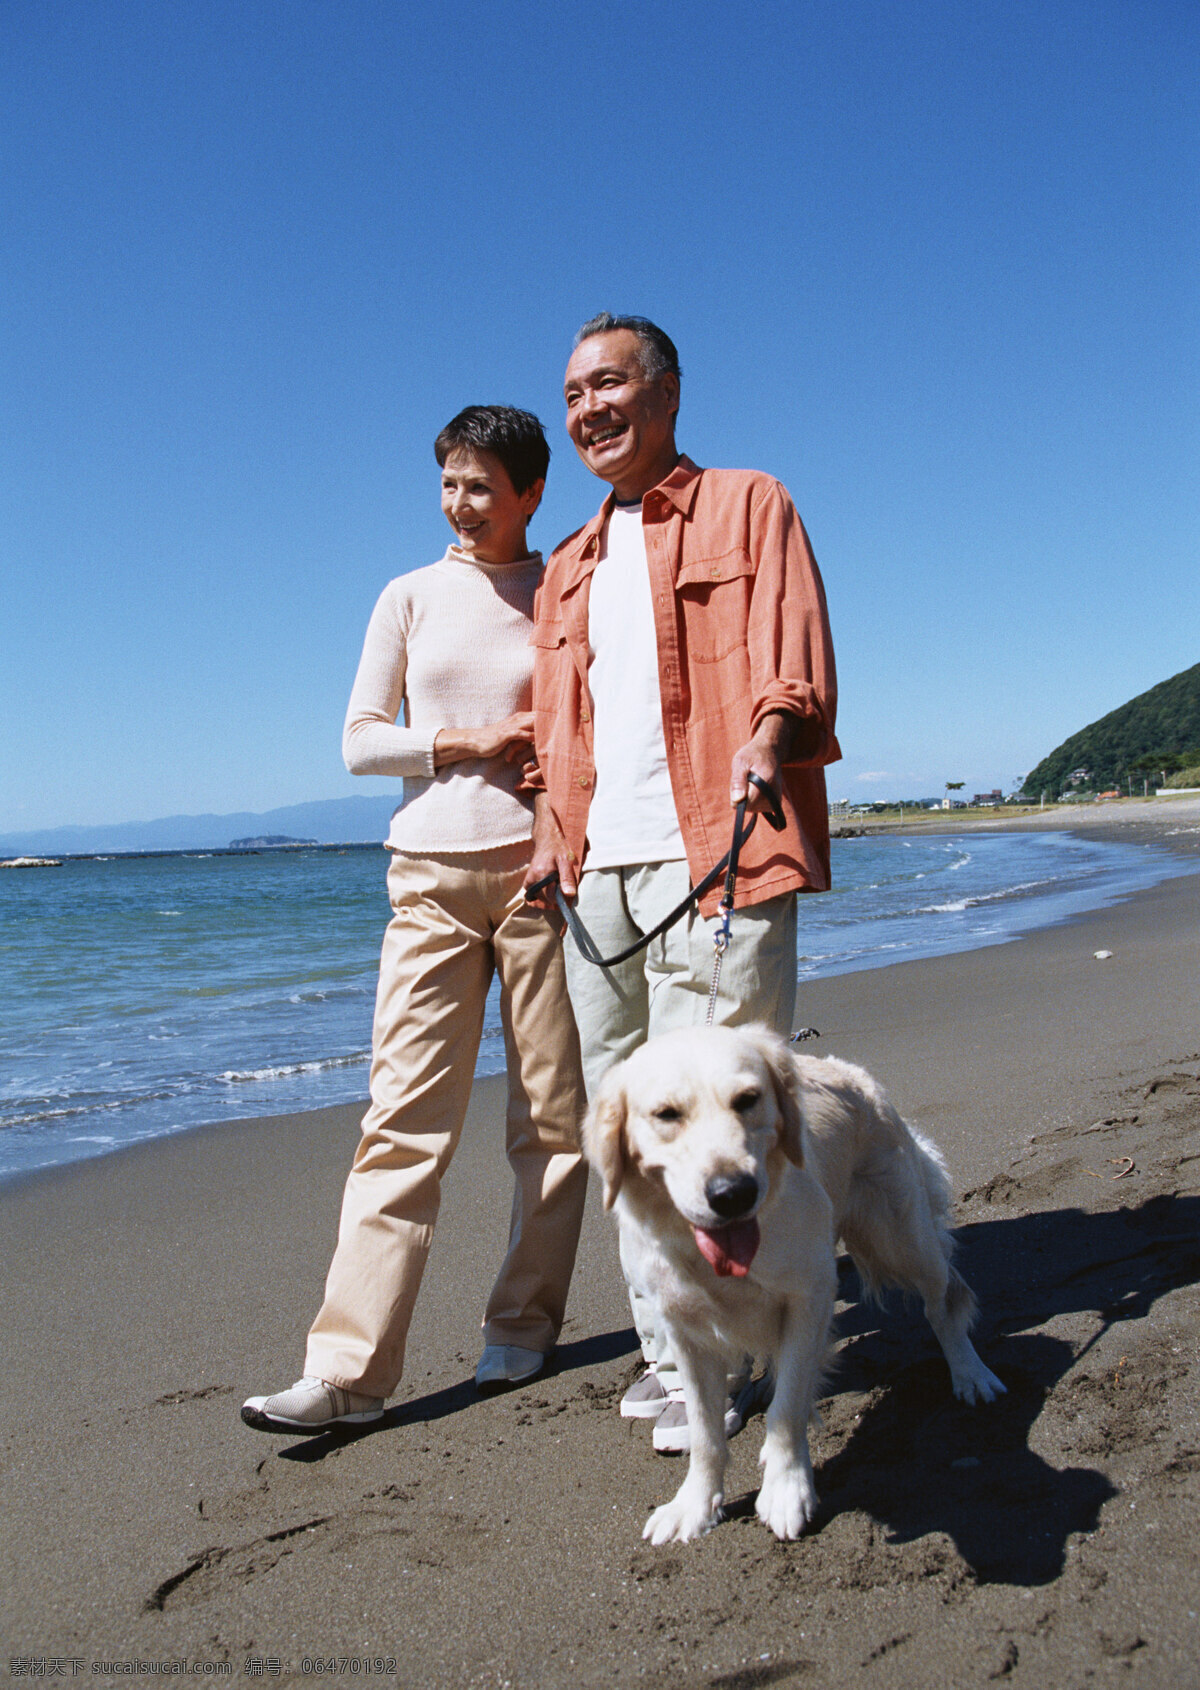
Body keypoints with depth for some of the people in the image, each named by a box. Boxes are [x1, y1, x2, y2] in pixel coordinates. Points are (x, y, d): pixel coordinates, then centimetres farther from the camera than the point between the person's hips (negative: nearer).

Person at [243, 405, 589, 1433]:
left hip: (540, 865, 0)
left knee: (550, 1111, 3)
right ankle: (349, 1369, -2)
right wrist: (470, 743, -7)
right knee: (405, 1116, -5)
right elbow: (360, 740, 7)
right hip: (431, 873, 0)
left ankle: (523, 1328, 18)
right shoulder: (411, 597, 11)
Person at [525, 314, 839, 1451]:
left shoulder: (748, 506, 10)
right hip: (598, 870, 6)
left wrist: (769, 739, -22)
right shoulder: (567, 569, 26)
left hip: (711, 853, -6)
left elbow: (795, 666, -2)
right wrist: (553, 838, 11)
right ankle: (667, 1347, 19)